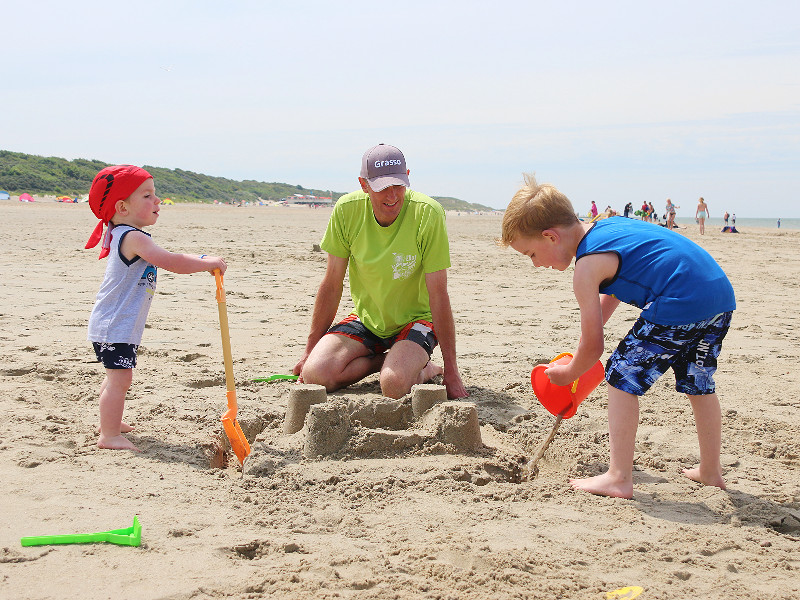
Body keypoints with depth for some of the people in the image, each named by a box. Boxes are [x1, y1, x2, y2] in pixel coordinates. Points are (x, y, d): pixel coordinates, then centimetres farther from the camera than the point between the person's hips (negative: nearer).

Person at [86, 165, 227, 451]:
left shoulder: (125, 237, 15)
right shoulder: (133, 237, -20)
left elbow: (167, 259, 23)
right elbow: (171, 262, -28)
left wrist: (201, 261, 12)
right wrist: (208, 263, -18)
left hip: (111, 325, 11)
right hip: (115, 327, -11)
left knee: (116, 377, 24)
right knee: (119, 379, -11)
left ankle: (109, 421, 38)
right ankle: (109, 435, -10)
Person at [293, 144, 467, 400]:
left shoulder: (427, 213, -22)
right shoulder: (347, 210, -14)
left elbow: (438, 295, -19)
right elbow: (332, 285, -3)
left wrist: (451, 372, -18)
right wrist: (310, 349, 2)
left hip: (415, 319, -4)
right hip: (367, 319, 4)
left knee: (394, 384, -32)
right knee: (314, 374, -20)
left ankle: (423, 369, 4)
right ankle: (389, 360, 3)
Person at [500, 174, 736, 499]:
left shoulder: (587, 267, -6)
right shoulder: (609, 227, 21)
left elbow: (593, 346, -1)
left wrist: (568, 373, 19)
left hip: (681, 304, -10)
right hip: (722, 293, 10)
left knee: (622, 376, 1)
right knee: (698, 383, 25)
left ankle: (619, 478, 1)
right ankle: (710, 470, 38)